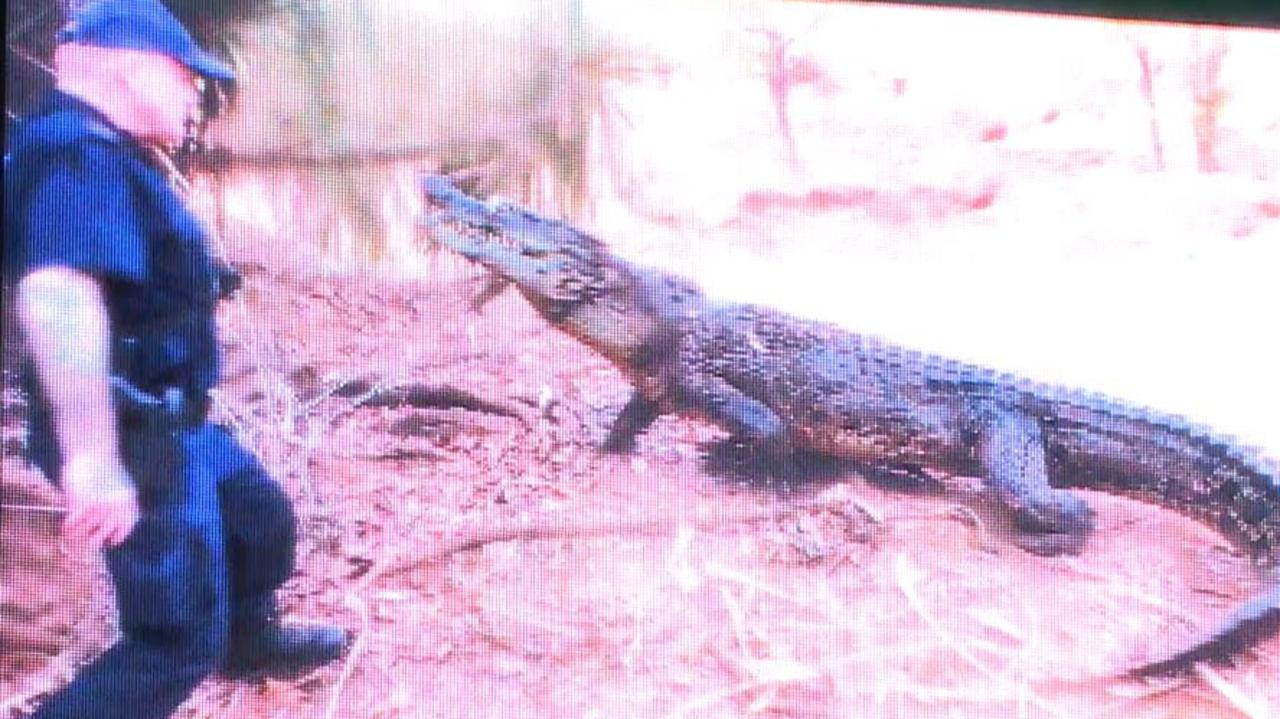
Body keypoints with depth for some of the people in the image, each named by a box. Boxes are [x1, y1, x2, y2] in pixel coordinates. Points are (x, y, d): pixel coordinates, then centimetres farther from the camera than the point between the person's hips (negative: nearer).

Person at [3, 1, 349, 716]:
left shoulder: (109, 157, 11)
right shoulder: (81, 153, -22)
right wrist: (93, 456, -42)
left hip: (169, 422, 11)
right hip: (134, 437, -11)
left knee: (262, 515, 29)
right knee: (178, 642, -6)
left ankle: (250, 639, 53)